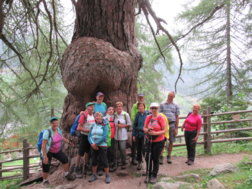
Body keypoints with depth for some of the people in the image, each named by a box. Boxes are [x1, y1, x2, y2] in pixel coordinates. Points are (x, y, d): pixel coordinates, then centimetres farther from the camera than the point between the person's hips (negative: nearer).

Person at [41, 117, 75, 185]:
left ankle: (67, 174, 22)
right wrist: (45, 156, -28)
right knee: (46, 167, 2)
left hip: (57, 150, 6)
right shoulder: (47, 132, -27)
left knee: (65, 159, 1)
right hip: (48, 152, -6)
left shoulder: (59, 129, -6)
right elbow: (43, 145, -27)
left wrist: (68, 142, 18)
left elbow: (62, 137, 16)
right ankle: (45, 181, 27)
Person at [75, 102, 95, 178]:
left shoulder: (93, 115, 2)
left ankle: (85, 166, 32)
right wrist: (88, 130, -20)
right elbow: (79, 128, -20)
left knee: (88, 152, 17)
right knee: (80, 153, 0)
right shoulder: (84, 115, -17)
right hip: (84, 136, -6)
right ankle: (78, 169, 12)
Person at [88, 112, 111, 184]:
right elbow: (89, 136, 4)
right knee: (93, 161, 10)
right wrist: (92, 144, -13)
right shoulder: (93, 125, 9)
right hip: (93, 146, 5)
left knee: (104, 161, -2)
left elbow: (104, 136, -16)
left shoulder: (104, 125, -6)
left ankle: (107, 176, 13)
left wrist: (96, 144, -16)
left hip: (102, 146, -4)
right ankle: (94, 175, 25)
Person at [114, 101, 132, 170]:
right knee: (115, 149, 3)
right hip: (115, 135, 2)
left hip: (123, 135, -2)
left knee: (122, 149, -3)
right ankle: (115, 164, 14)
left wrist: (123, 126, -8)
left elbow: (129, 124, 3)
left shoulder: (126, 114, -1)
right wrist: (115, 125, -2)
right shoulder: (114, 115, 6)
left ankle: (123, 163, 14)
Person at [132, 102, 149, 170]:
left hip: (145, 134, -3)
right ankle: (139, 162, 25)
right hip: (138, 134, 4)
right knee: (138, 149, 10)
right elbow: (135, 124, 10)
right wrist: (133, 135, 8)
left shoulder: (147, 114, -6)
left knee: (144, 149, -5)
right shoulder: (138, 114, 5)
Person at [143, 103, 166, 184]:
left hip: (158, 141, -3)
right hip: (149, 141, 4)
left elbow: (164, 131, -11)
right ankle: (148, 175, 22)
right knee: (148, 158, 5)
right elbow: (144, 128, 5)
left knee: (155, 159, 4)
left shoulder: (161, 118, -10)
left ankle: (154, 176, 19)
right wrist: (147, 130, -17)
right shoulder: (148, 117, 2)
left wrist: (155, 133, -26)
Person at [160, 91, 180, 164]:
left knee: (171, 141, 7)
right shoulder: (162, 105, 7)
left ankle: (169, 157, 19)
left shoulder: (176, 106, 8)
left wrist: (176, 128, 1)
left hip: (172, 124, 1)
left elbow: (177, 117, 7)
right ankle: (161, 157, 6)